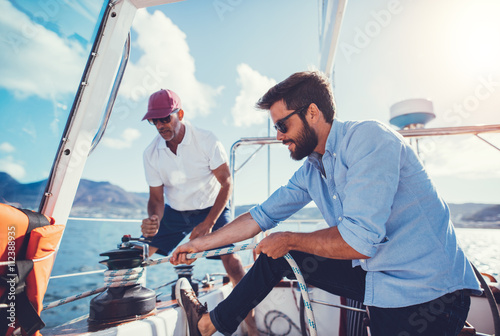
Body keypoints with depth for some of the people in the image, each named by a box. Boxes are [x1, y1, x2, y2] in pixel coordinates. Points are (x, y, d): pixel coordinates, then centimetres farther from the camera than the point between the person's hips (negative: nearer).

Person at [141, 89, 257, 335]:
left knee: (229, 255, -21)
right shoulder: (151, 154, -10)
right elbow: (156, 197, -5)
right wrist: (153, 221, -28)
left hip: (211, 208, -3)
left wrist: (208, 224, -25)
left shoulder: (206, 141, -20)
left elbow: (226, 183, -17)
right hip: (174, 211, 4)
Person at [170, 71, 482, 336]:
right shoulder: (310, 171, 2)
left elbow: (359, 240, -27)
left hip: (428, 296, -6)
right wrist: (199, 244, 12)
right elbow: (260, 217, 9)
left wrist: (288, 240, -12)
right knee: (275, 254, 8)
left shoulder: (368, 138, -21)